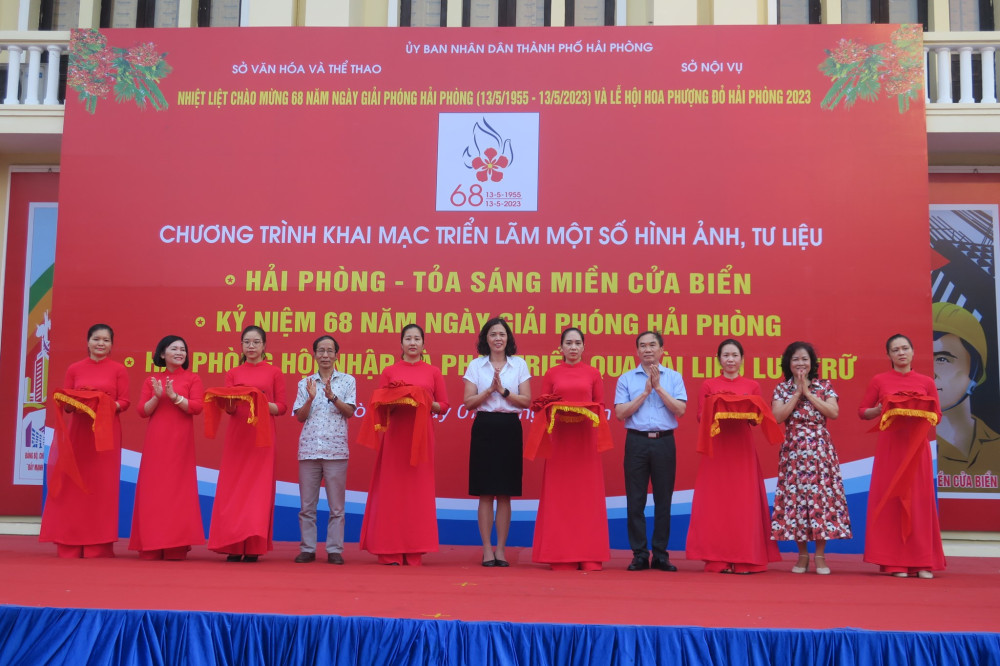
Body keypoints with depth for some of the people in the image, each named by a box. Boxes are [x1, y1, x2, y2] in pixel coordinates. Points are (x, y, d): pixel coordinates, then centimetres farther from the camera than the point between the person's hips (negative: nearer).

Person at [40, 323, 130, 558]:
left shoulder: (119, 369, 3)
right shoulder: (74, 369, 8)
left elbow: (124, 401, 0)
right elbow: (65, 402, 8)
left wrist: (108, 406, -19)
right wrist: (72, 405, -14)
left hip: (107, 432, -1)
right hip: (78, 431, 2)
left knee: (102, 484, -2)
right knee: (73, 483, -1)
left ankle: (99, 545, 2)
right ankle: (70, 544, 6)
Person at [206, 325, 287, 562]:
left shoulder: (274, 372, 5)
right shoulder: (233, 373, 11)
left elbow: (281, 407, 2)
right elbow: (229, 408, 5)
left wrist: (261, 403, -14)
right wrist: (233, 401, -17)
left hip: (262, 438, -2)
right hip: (237, 436, 2)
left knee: (259, 488, -3)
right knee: (233, 487, -1)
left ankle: (254, 546, 0)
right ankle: (234, 546, 3)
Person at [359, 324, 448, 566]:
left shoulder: (433, 372, 8)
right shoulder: (389, 371, 8)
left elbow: (443, 405, 6)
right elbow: (379, 405, 6)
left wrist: (426, 403, -11)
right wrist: (395, 402, -13)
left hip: (421, 436, 0)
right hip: (395, 436, 0)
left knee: (418, 490, 0)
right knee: (391, 490, -2)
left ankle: (414, 551, 6)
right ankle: (390, 551, 3)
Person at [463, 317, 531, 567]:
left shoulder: (519, 364, 7)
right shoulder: (476, 365, 6)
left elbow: (526, 401, 0)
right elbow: (469, 402, -1)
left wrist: (503, 390, -12)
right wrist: (489, 390, -14)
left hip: (510, 429, 0)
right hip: (484, 428, 0)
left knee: (505, 494, 3)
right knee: (485, 493, 0)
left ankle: (501, 549, 10)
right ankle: (487, 549, 7)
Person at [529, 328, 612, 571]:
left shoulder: (593, 374, 8)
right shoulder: (551, 374, 7)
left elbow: (600, 407, 8)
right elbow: (544, 409, 7)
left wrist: (587, 413, -10)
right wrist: (557, 412, -12)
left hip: (585, 439, 0)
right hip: (559, 438, 0)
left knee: (587, 495, -1)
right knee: (559, 496, -1)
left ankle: (589, 556, 3)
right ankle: (561, 556, 4)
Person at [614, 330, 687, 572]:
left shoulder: (674, 377, 8)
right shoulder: (626, 379, 7)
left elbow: (680, 409, -5)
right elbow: (620, 413, -3)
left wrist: (658, 387, -9)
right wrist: (645, 392, -7)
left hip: (664, 442, 0)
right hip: (637, 442, 0)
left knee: (663, 499, 3)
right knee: (635, 500, 0)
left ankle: (660, 554, 12)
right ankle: (639, 554, 8)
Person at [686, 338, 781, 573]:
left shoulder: (752, 386, 9)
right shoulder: (709, 385, 7)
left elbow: (758, 418, 6)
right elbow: (701, 417, 2)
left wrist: (747, 414, -14)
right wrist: (717, 413, -16)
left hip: (742, 448, 1)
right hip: (716, 449, -1)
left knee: (744, 502, -2)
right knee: (716, 502, -3)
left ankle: (745, 559, 3)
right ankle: (718, 560, 1)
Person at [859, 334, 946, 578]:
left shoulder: (926, 382, 7)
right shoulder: (879, 380, 4)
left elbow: (937, 415, 10)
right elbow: (862, 411, 6)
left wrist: (924, 416, -10)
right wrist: (881, 409, -12)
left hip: (917, 447, 1)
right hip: (890, 446, -1)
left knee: (919, 500, -1)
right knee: (890, 499, -4)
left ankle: (922, 562, 3)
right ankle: (894, 562, 0)